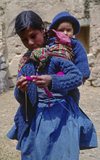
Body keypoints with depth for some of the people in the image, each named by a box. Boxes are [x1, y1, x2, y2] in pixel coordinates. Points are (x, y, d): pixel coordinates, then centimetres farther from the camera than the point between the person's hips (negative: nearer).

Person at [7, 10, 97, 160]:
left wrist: (51, 81, -32)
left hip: (61, 115, -4)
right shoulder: (27, 61, 6)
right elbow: (21, 99, 4)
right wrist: (21, 91, -21)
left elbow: (77, 76, -17)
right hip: (36, 117, 4)